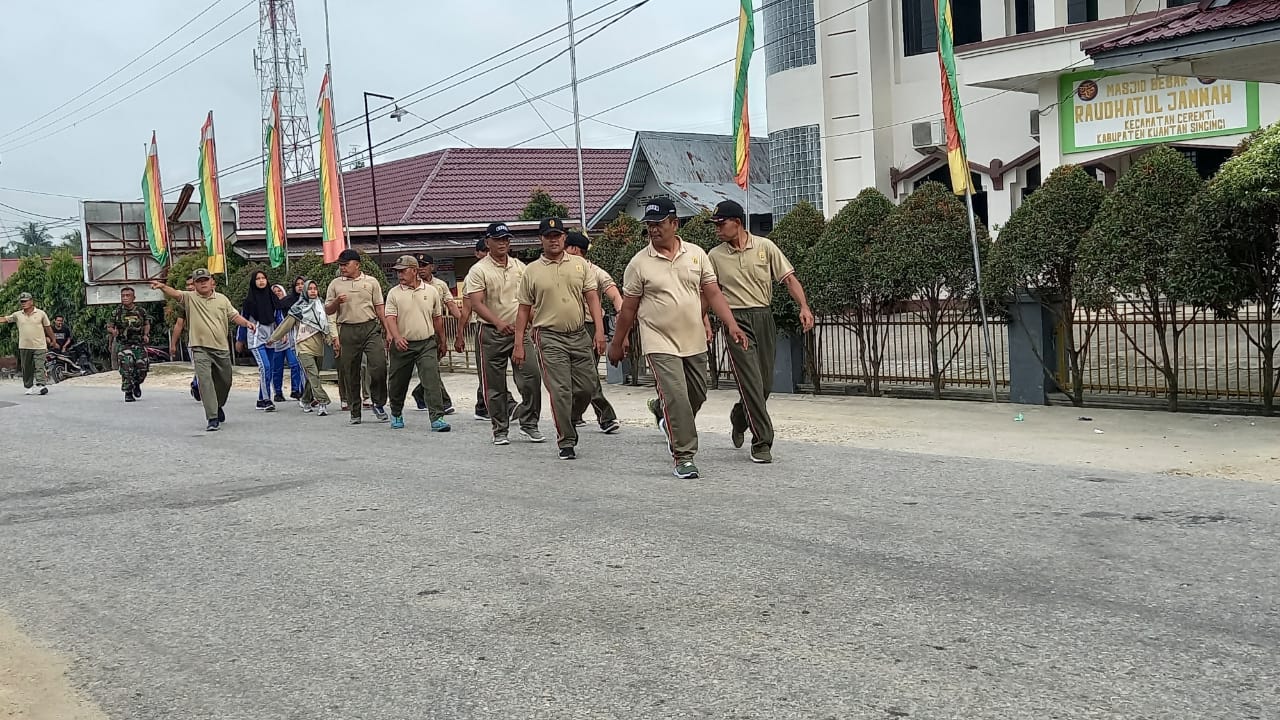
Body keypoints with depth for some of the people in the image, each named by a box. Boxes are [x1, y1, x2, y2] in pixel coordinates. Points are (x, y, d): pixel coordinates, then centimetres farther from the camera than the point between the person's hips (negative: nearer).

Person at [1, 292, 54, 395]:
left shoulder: (41, 313, 0)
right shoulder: (17, 315, 6)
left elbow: (48, 327, 7)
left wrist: (53, 340, 13)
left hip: (39, 346, -3)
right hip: (24, 347, 4)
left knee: (39, 367, -12)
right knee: (26, 368, 9)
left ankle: (41, 385, -19)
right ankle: (29, 386, 18)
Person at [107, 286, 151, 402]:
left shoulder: (141, 311, 4)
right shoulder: (117, 312, -1)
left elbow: (147, 324, 19)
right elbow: (109, 327, 3)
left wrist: (146, 335, 2)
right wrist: (113, 331, -19)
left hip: (139, 344, 2)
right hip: (123, 345, -2)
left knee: (142, 369, -2)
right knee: (127, 369, -15)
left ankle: (136, 384, 31)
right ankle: (128, 393, -5)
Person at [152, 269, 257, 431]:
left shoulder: (222, 299, 9)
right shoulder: (190, 297, 0)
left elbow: (234, 316, 12)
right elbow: (175, 293, -17)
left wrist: (246, 323, -7)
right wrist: (162, 287, -38)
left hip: (221, 349, 4)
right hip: (200, 349, -3)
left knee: (225, 382, 15)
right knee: (205, 382, -15)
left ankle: (218, 406, 43)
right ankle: (212, 418, -14)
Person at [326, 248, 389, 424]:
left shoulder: (371, 282, 9)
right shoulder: (335, 284, 11)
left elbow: (379, 308, 9)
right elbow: (327, 310, 13)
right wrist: (337, 302, -9)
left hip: (370, 328, -1)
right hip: (347, 331, 2)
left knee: (379, 366, -14)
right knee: (350, 373, 3)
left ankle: (379, 404, 5)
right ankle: (355, 412, 13)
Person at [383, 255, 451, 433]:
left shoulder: (431, 291, 5)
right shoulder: (394, 293, 0)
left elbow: (438, 318, 14)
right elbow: (390, 318, -9)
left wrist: (442, 342, 18)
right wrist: (397, 337, -27)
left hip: (427, 343, 0)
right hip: (402, 344, 0)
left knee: (432, 380, -13)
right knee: (398, 383, 11)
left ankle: (437, 418, -16)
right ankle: (396, 414, 34)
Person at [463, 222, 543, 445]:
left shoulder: (520, 267, 11)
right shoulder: (479, 270, -5)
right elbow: (476, 303, -14)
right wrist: (499, 323, -27)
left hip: (520, 330, 3)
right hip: (492, 334, -3)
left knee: (531, 377, -5)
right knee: (495, 386, 3)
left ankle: (529, 423, 9)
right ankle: (500, 430, 14)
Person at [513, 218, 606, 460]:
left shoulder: (579, 264, 8)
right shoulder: (531, 271, 4)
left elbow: (592, 297, 4)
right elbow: (524, 310, 6)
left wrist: (599, 329, -7)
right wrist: (519, 344, 3)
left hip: (580, 334, 3)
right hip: (550, 338, -3)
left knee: (587, 386, 5)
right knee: (560, 391, -7)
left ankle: (569, 422, 31)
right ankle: (566, 442, 2)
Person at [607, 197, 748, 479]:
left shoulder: (696, 254, 4)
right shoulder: (639, 263, -4)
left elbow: (713, 294, 5)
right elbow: (628, 308, 2)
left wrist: (732, 325, -5)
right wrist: (617, 344, 7)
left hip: (694, 342, 4)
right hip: (660, 344, -4)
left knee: (697, 395, 14)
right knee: (676, 399, -12)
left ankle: (669, 422, 43)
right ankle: (684, 458, -3)